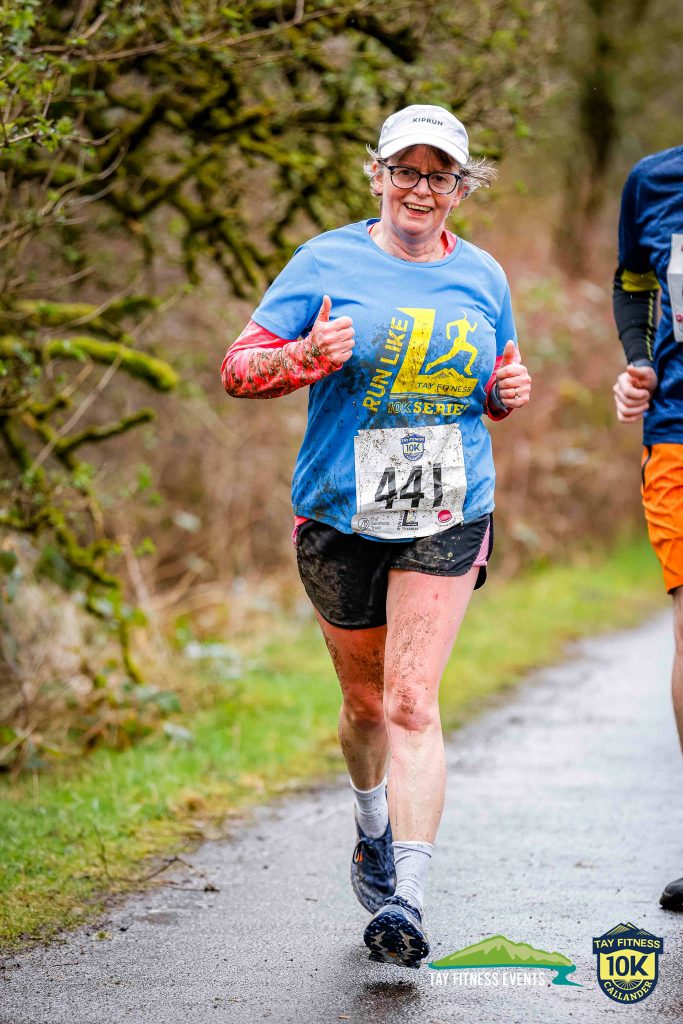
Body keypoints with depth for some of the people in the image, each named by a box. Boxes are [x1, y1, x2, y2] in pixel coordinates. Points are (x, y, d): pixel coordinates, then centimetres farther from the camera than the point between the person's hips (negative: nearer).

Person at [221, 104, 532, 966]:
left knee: (412, 702, -13)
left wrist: (508, 391, -2)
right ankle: (374, 831, 44)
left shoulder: (482, 277, 7)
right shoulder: (327, 263, -2)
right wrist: (307, 356, -23)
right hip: (341, 514, 0)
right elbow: (237, 370, -4)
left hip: (447, 519, 0)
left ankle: (406, 899, -18)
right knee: (366, 701, 15)